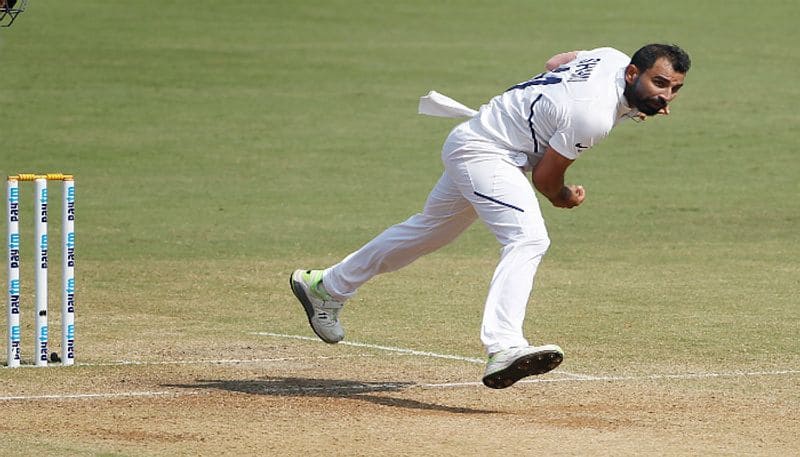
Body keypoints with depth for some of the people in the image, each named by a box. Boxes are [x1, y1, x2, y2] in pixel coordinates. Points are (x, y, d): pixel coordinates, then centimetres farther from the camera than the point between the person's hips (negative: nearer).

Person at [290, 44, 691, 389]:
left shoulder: (611, 57, -3)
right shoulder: (593, 116, -28)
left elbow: (556, 62, 19)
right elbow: (545, 175, -16)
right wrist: (564, 198, 5)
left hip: (473, 141, 10)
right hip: (486, 153, -10)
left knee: (429, 230, 24)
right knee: (527, 238, -29)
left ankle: (325, 287, 40)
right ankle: (503, 349, -46)